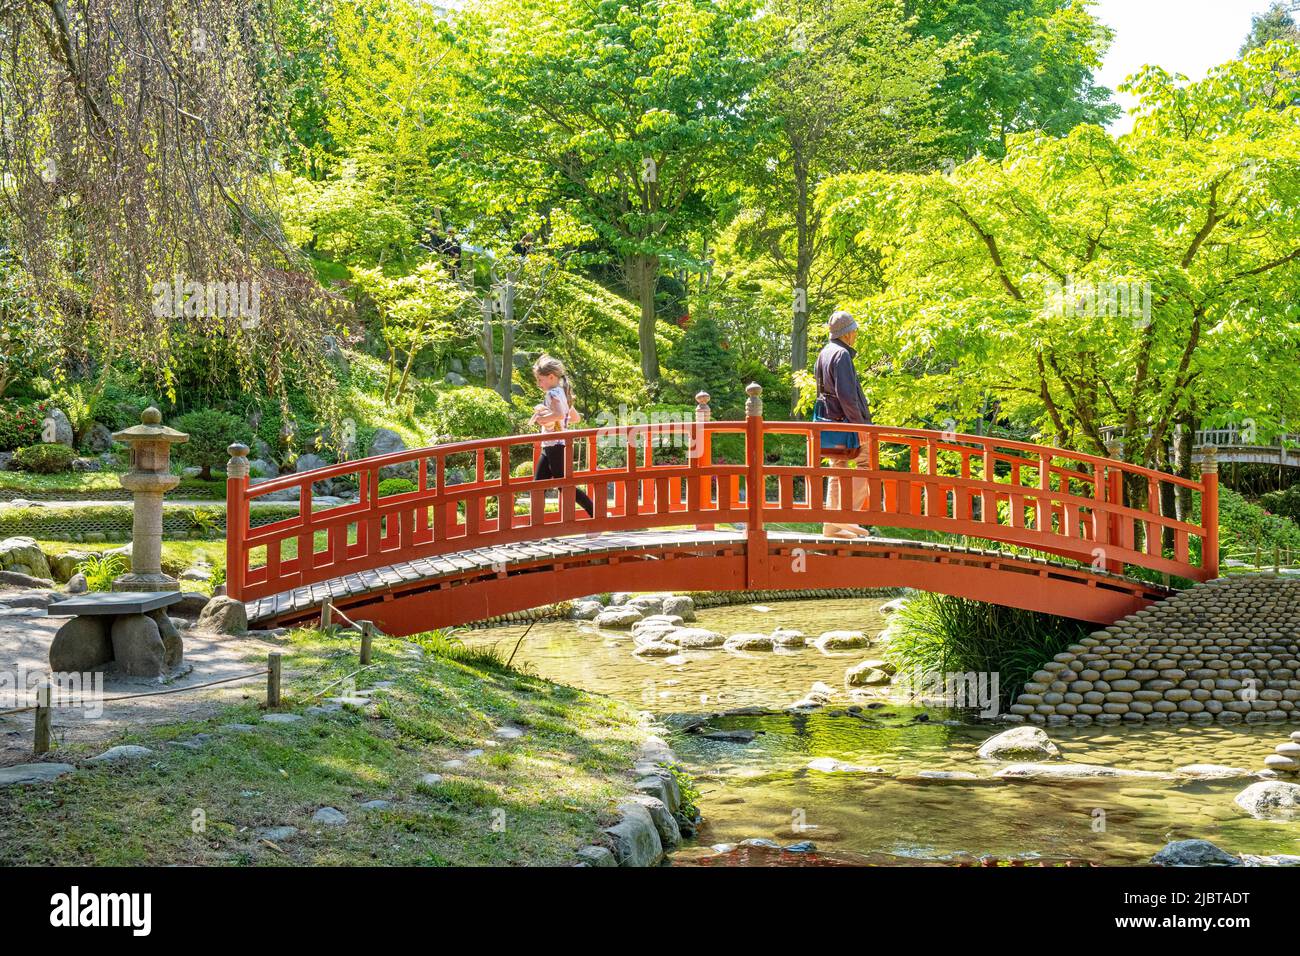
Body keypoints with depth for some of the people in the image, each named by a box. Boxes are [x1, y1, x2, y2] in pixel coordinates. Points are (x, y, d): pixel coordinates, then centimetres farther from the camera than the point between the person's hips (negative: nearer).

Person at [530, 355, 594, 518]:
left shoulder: (553, 393, -14)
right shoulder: (562, 393, 16)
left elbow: (559, 414, -33)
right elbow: (576, 418, 25)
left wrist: (540, 418, -21)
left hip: (555, 446, -10)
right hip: (549, 448, 10)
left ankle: (597, 515, 2)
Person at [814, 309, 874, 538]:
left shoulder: (824, 353, 17)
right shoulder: (841, 355, -14)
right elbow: (846, 394, -21)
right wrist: (860, 424, -16)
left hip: (830, 419, 10)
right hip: (844, 420, -10)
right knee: (867, 466, -4)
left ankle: (832, 525, 11)